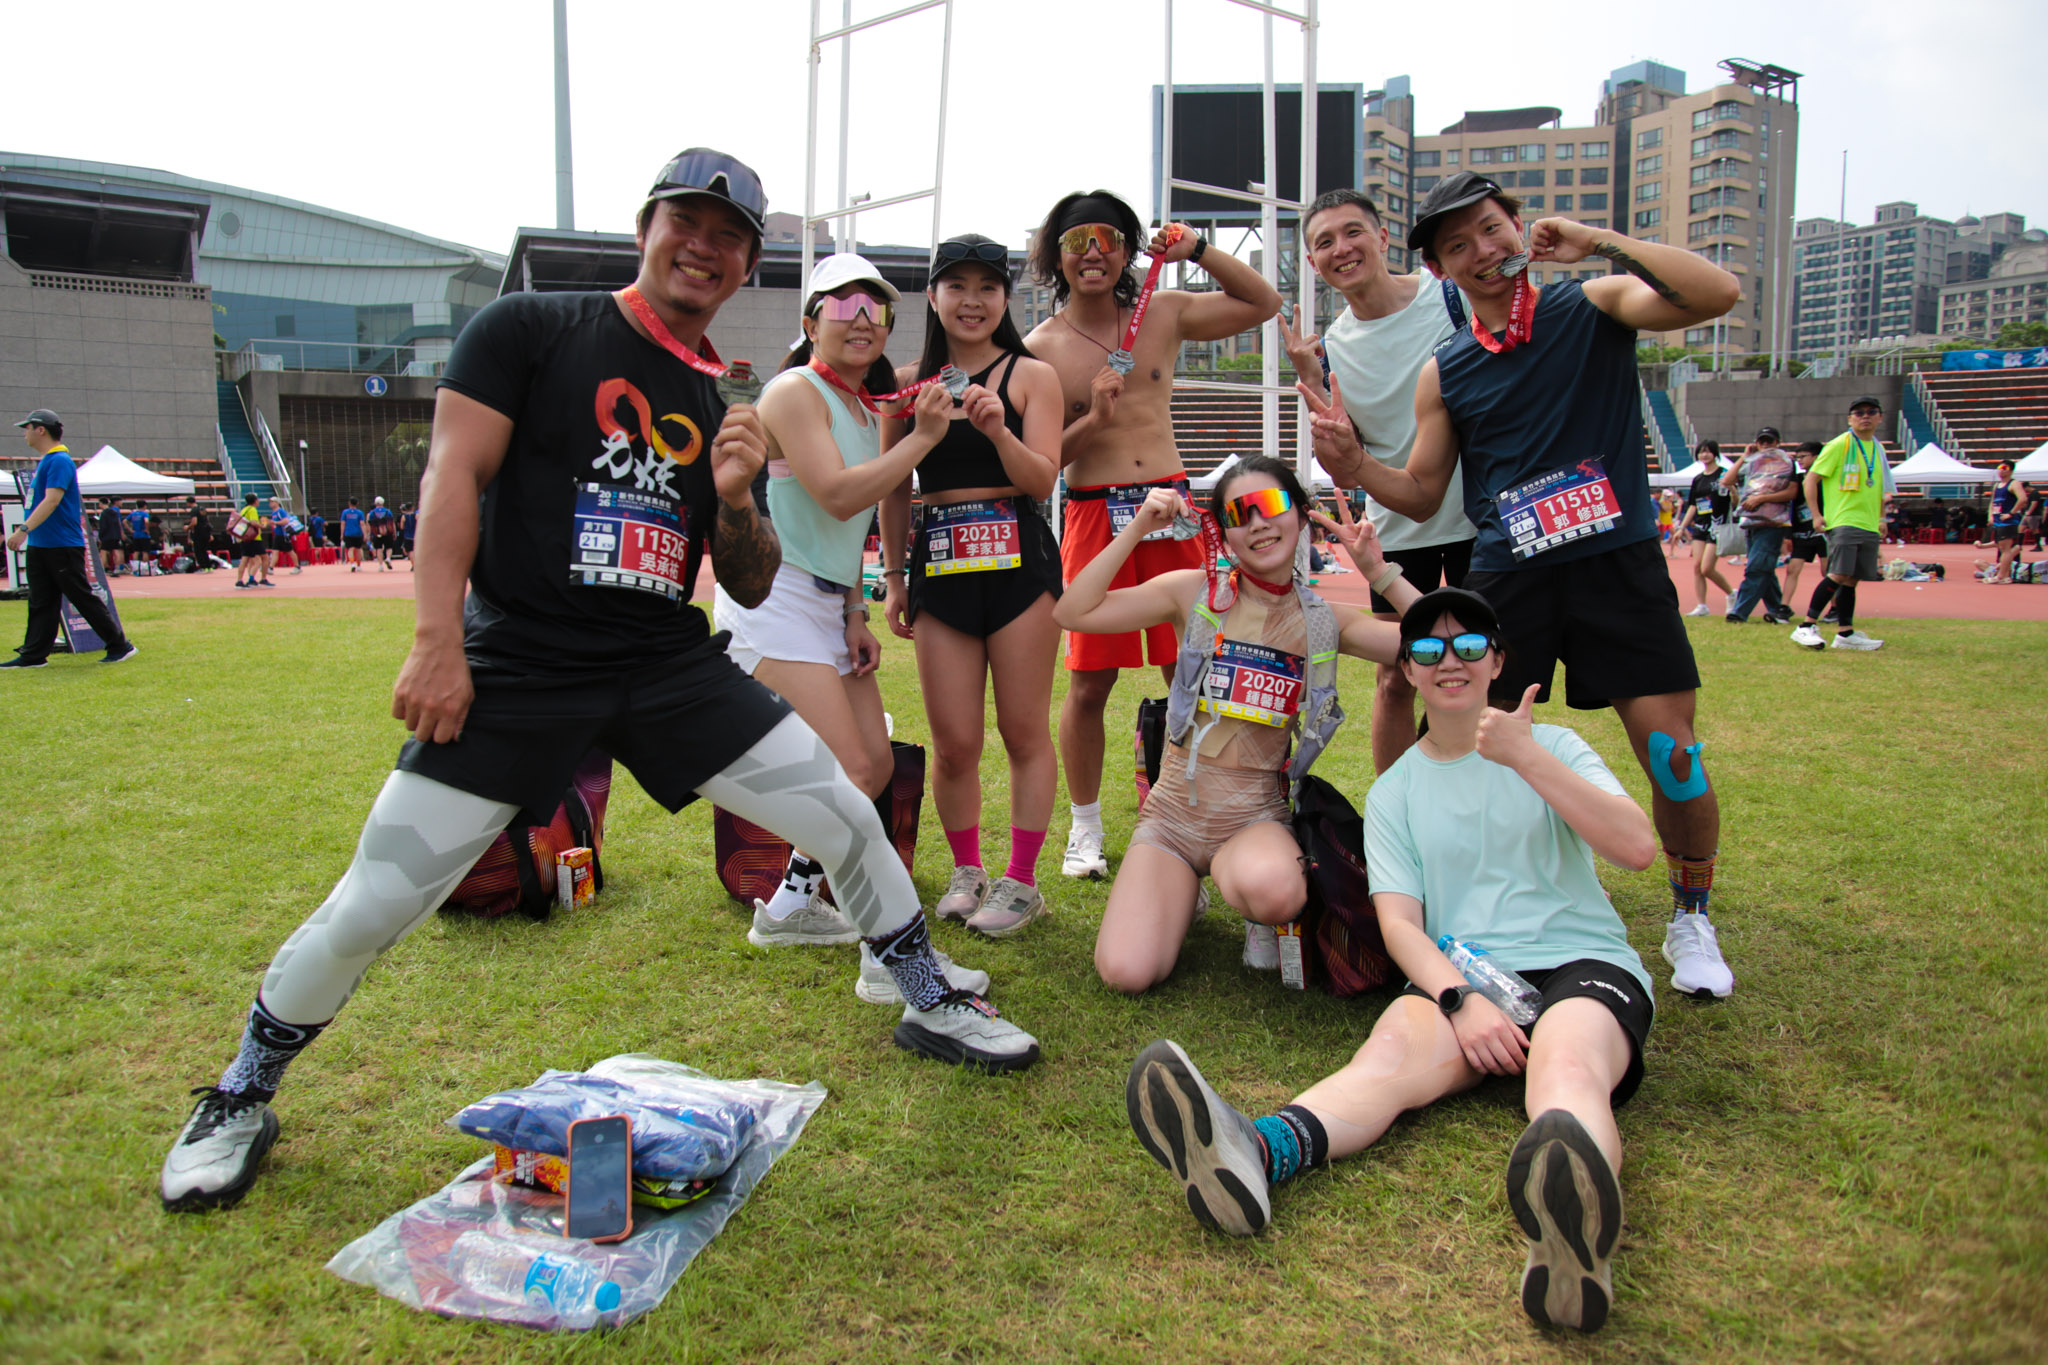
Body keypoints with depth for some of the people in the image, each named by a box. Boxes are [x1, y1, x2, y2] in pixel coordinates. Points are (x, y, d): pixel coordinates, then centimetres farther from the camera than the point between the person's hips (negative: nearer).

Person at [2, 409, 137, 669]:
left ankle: (120, 646, 3)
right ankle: (33, 655, 9)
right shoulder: (44, 462, 16)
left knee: (83, 598, -4)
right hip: (39, 547, 9)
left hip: (63, 547, -9)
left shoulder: (59, 461, -14)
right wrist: (25, 533, 22)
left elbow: (52, 500, -25)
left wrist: (24, 529, -33)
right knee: (40, 603, 8)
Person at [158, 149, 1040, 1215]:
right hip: (516, 666, -4)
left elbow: (752, 586, 14)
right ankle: (242, 1097, 23)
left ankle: (929, 1004, 20)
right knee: (373, 906, -4)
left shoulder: (724, 408, 12)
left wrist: (735, 497, -7)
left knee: (845, 815, -3)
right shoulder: (530, 329, 1)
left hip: (672, 666, 4)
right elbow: (453, 473, -7)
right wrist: (438, 641, -16)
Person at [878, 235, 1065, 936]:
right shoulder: (908, 382, 9)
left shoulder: (1032, 376, 2)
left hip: (1018, 559, -2)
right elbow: (893, 489, 15)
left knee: (1025, 731, 3)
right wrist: (894, 575, 14)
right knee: (954, 742, 3)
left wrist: (998, 429, -21)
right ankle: (966, 871, 24)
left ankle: (1021, 880, 15)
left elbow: (1042, 481, -5)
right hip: (939, 562, 2)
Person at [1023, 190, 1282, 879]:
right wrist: (1092, 419, -13)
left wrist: (1198, 250, 4)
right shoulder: (1040, 348, 3)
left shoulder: (1164, 313, 10)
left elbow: (1265, 303, 15)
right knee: (1089, 683, 1)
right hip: (1094, 514, -2)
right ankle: (1086, 827, 18)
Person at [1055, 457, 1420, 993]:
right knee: (1125, 973, -19)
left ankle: (1264, 918, 3)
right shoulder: (1194, 593, -1)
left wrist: (1380, 573, -8)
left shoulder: (1325, 622, 3)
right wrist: (1137, 528, -12)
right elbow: (1073, 612, -8)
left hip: (1256, 816, 0)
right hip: (1173, 813, 1)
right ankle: (1183, 894, 17)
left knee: (1269, 890, -39)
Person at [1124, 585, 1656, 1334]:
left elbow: (1638, 848, -4)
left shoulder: (1552, 746, 12)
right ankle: (1252, 1154, -62)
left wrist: (1528, 758, -14)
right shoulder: (1394, 793, 16)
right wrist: (1461, 999, -16)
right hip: (1460, 976, 1)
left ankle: (1573, 1228, -69)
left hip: (1580, 963, -1)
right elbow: (1399, 921, 4)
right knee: (1396, 1044, -32)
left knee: (1567, 1065, -36)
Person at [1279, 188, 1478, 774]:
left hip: (1480, 518, -2)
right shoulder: (1331, 347, 0)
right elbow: (1346, 471, -3)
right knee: (1395, 680, 7)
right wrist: (1309, 381, -11)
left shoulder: (1455, 297, -7)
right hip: (1396, 528, 2)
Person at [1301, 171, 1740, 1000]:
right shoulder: (1445, 373, 9)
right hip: (1507, 577, 2)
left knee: (1671, 752, -4)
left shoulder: (1593, 307, 3)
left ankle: (1690, 921, 18)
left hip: (1617, 562, -2)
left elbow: (1717, 294, -13)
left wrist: (1599, 241, -12)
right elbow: (1420, 497, 13)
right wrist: (1349, 456, -4)